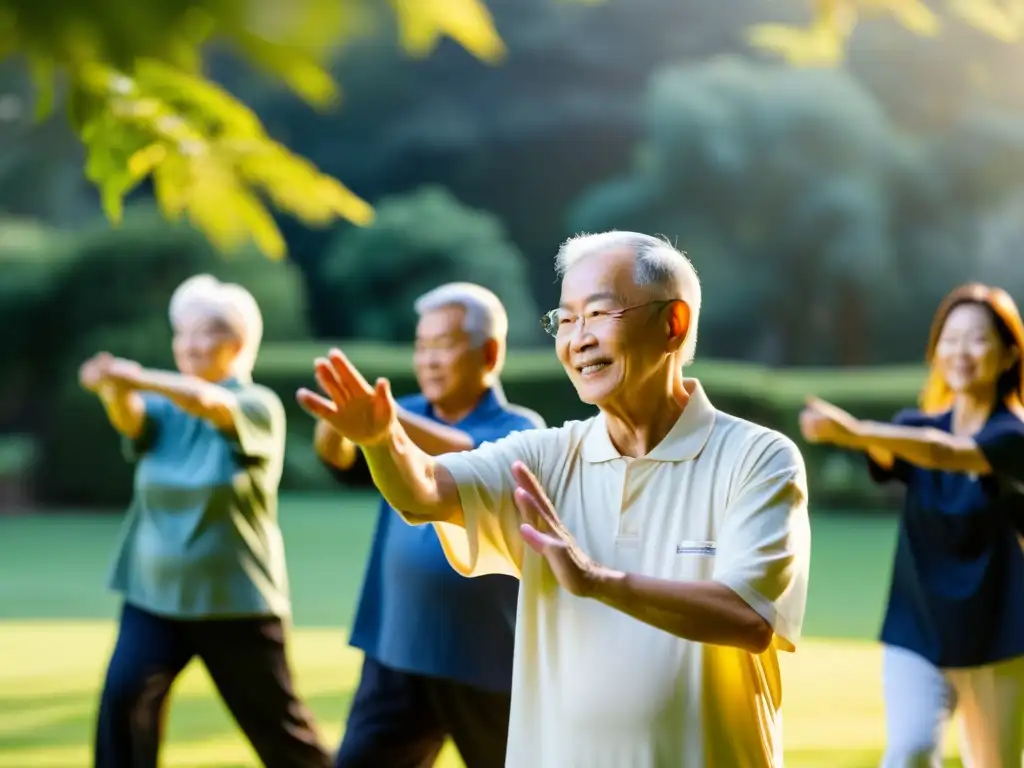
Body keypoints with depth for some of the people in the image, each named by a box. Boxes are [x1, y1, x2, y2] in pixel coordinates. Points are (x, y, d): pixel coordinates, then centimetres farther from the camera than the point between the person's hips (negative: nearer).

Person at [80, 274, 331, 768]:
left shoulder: (258, 407, -8)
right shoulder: (163, 408, 4)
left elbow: (207, 403, -31)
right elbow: (130, 415, -20)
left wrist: (138, 379, -48)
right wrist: (114, 390, -44)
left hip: (236, 602, -3)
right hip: (153, 596, 4)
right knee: (123, 696, -19)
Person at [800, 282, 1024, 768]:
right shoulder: (919, 426, 4)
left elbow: (948, 454, -30)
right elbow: (882, 453, -20)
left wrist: (856, 431, -46)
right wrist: (839, 431, -44)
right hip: (915, 636, 2)